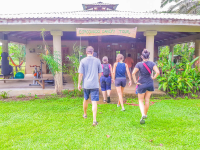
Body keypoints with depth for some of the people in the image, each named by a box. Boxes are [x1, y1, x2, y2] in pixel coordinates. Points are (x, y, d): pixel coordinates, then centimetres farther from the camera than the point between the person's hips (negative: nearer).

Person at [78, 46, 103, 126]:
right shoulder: (97, 60, 0)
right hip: (95, 84, -1)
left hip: (86, 84, 1)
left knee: (86, 99, 21)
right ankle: (94, 120, -9)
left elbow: (81, 74, -5)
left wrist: (79, 84, 4)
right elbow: (100, 73, 7)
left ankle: (85, 114, 41)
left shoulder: (83, 61, -4)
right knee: (94, 102, -3)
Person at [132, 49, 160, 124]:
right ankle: (145, 114, 29)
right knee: (147, 100, 17)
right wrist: (153, 78, 2)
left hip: (142, 84, -3)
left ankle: (143, 114, -12)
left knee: (141, 100, 10)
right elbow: (158, 72, -13)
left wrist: (135, 81, -9)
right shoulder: (152, 63, -5)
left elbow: (133, 73, -18)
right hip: (150, 84, 3)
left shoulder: (139, 64, -11)